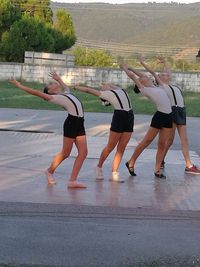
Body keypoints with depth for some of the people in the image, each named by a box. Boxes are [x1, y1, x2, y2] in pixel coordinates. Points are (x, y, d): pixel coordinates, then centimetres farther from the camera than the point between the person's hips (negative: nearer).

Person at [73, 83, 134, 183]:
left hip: (129, 117, 5)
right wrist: (77, 87, 27)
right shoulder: (106, 94, 7)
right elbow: (88, 90, 14)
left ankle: (114, 173, 5)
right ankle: (99, 167, 19)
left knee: (121, 149, 2)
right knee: (110, 146, 1)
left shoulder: (121, 90, 21)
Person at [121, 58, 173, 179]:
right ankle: (131, 163, 12)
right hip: (159, 116, -6)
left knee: (162, 144, 4)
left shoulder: (154, 87, 19)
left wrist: (130, 67, 36)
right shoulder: (144, 89, 0)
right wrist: (124, 68, 20)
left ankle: (157, 169, 8)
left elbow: (144, 74, 29)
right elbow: (132, 76, 5)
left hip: (168, 117, 6)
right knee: (147, 141, -1)